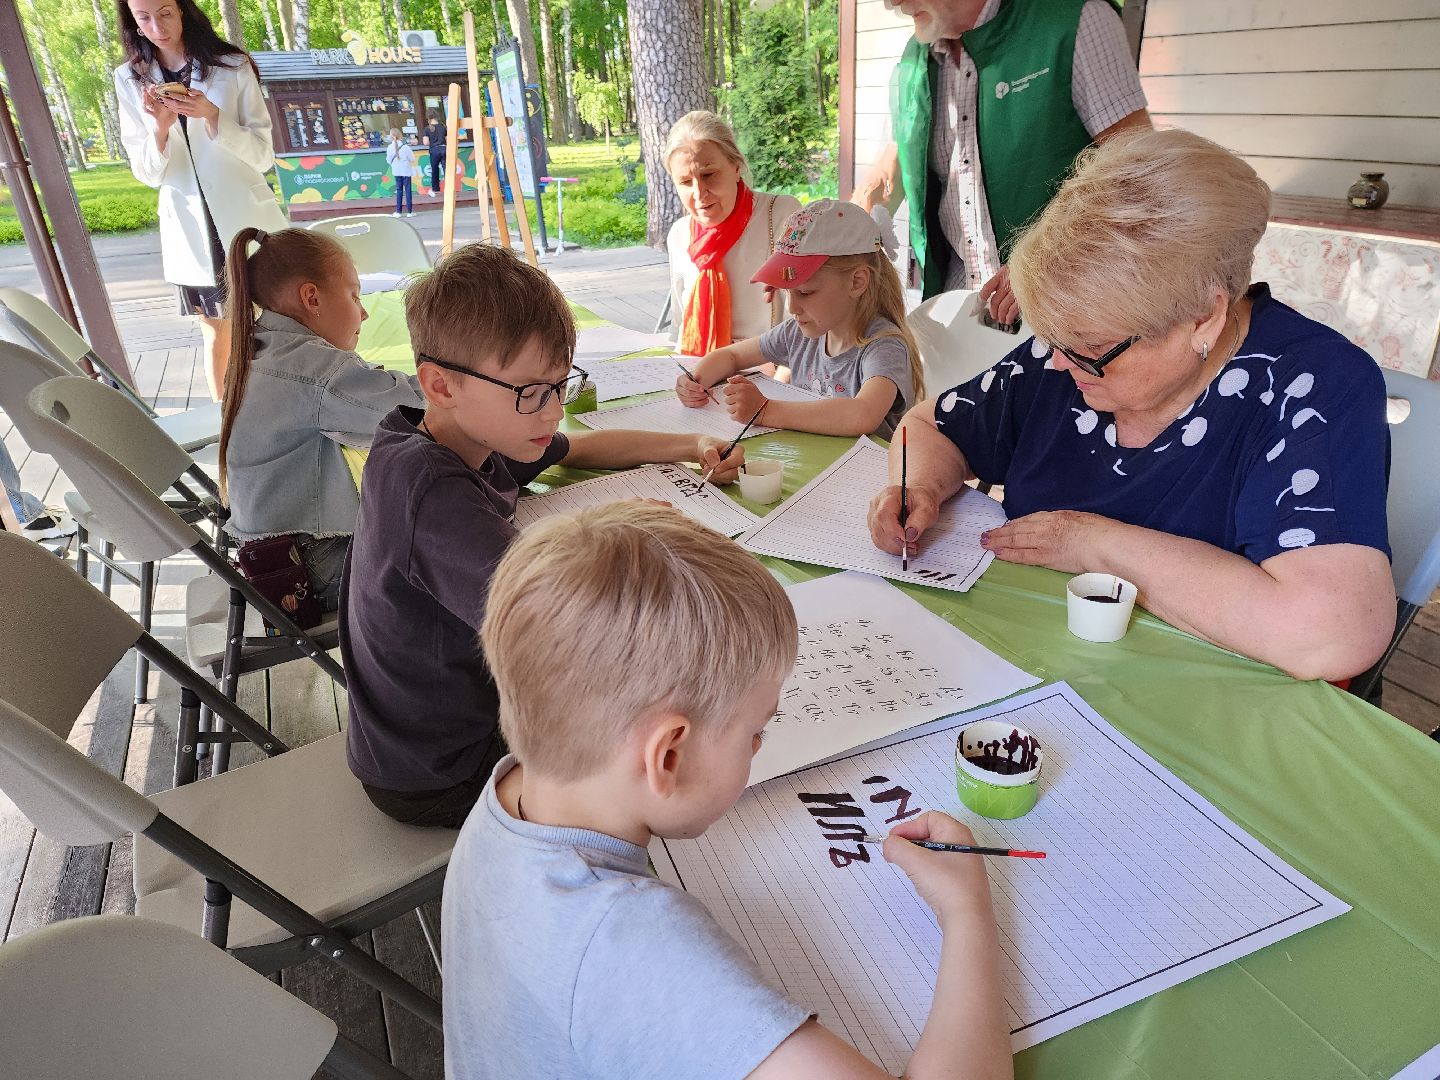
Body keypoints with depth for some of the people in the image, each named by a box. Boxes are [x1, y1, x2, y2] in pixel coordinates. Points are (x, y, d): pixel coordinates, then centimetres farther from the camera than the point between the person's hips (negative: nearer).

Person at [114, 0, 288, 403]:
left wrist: (210, 115, -20)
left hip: (246, 222, -2)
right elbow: (148, 174, 2)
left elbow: (263, 154, -5)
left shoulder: (232, 67, 0)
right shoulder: (130, 80, 5)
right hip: (190, 229, 2)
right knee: (216, 338, 7)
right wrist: (161, 127, -17)